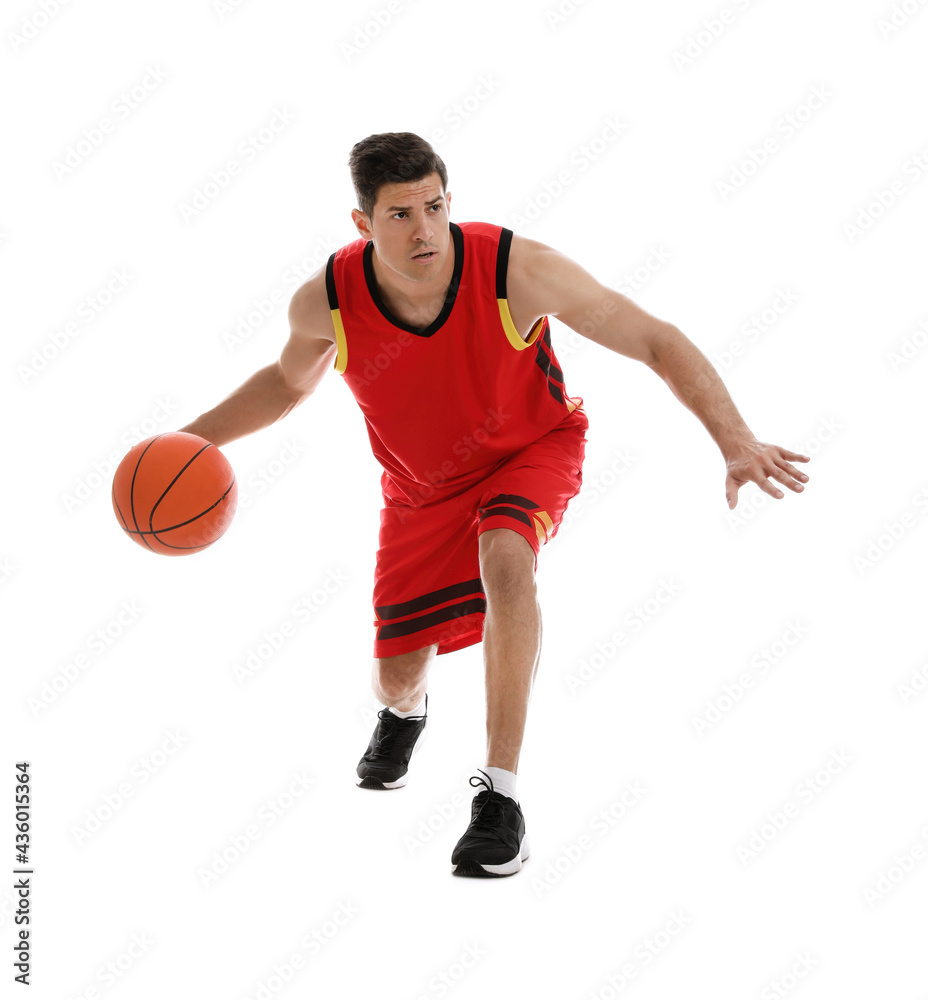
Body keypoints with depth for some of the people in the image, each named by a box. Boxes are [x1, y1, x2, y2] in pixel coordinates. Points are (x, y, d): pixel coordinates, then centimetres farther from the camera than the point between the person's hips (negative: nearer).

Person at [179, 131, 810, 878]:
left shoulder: (518, 270, -33)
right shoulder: (326, 302, -25)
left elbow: (658, 342, -25)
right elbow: (290, 378, 1)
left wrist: (736, 441, -37)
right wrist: (195, 437, -12)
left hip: (534, 451, -3)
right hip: (421, 487, 3)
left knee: (504, 560, -37)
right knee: (397, 674, 7)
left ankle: (502, 796, -26)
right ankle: (405, 710, 51)